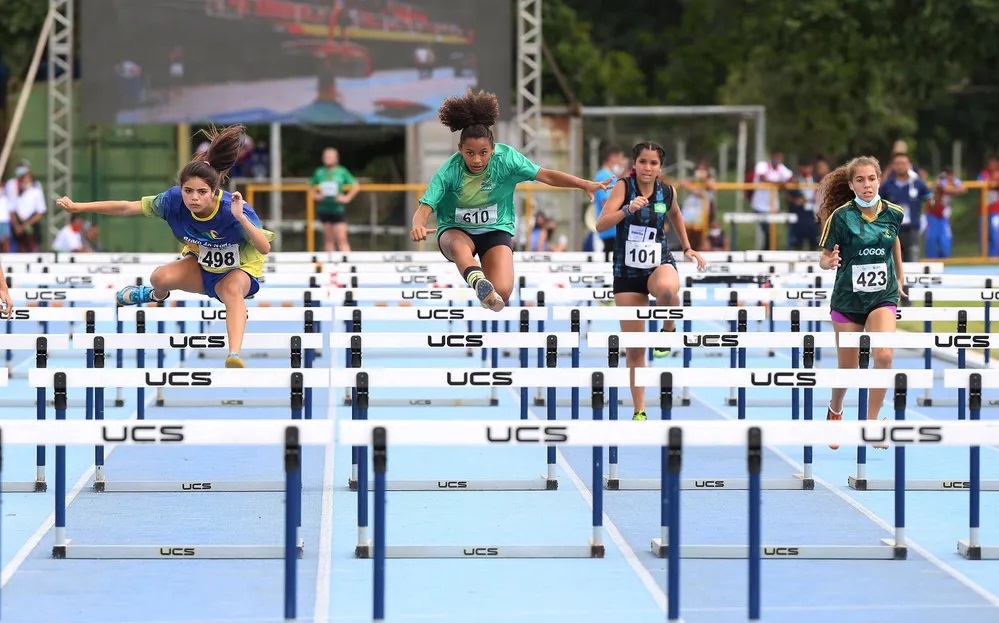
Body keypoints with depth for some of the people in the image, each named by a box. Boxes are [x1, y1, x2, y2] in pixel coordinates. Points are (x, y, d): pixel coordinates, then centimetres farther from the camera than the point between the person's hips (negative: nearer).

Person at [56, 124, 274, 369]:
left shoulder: (233, 209, -36)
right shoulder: (174, 199, -25)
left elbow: (264, 249, -45)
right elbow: (127, 208, -15)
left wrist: (241, 218, -59)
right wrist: (78, 207, -13)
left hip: (239, 269, -4)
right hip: (202, 263, 4)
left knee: (232, 289, -37)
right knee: (160, 277, -19)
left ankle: (234, 355, -47)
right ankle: (156, 295, 20)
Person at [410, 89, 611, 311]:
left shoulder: (506, 158, -17)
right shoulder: (449, 172, -19)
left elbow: (546, 175, -15)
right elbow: (425, 207, -24)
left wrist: (585, 184, -25)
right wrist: (418, 226, -47)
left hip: (496, 230, 1)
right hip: (455, 230, -1)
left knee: (502, 293, -23)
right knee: (458, 246, -41)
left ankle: (487, 294, 12)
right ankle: (478, 281, -68)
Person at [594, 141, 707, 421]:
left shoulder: (667, 191, -1)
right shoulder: (624, 187, -10)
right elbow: (601, 224, -21)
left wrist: (687, 248, 19)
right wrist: (628, 209, -35)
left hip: (660, 263, 1)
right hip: (627, 271, 0)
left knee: (666, 289, -40)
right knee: (634, 348, 1)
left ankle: (669, 328, -6)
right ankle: (639, 412, 12)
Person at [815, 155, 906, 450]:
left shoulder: (893, 213, -6)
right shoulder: (840, 216, -14)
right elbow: (824, 258, -8)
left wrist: (899, 276, 26)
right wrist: (829, 261, -32)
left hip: (883, 296, 1)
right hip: (848, 300, -1)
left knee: (884, 356, -21)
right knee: (847, 368, 9)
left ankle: (871, 423, -8)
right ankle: (835, 410, 42)